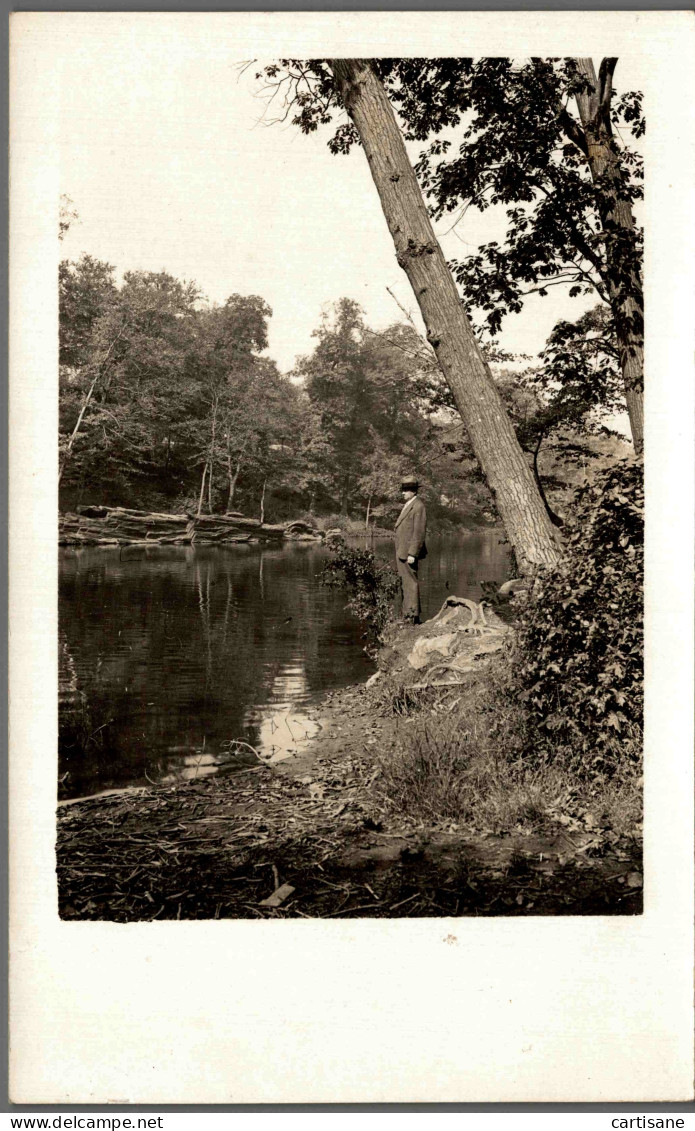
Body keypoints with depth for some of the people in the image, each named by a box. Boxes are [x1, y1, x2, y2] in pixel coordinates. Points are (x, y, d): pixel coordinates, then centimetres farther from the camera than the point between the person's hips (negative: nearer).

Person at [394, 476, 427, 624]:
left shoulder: (418, 506, -13)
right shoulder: (407, 505, 18)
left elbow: (419, 533, -18)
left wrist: (412, 554, -21)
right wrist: (401, 552, 19)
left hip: (409, 552, -10)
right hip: (402, 552, 10)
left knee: (411, 583, -8)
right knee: (405, 584, 13)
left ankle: (414, 616, -6)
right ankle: (407, 615, 20)